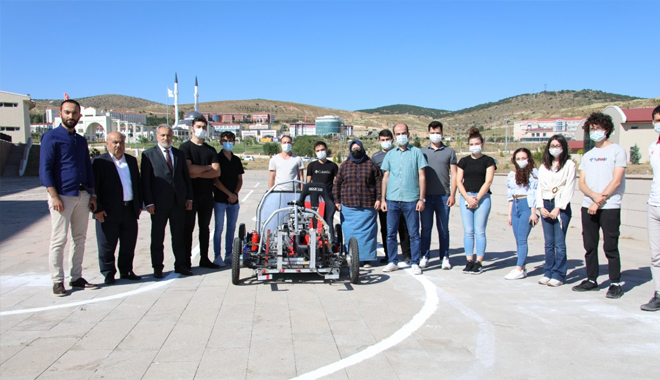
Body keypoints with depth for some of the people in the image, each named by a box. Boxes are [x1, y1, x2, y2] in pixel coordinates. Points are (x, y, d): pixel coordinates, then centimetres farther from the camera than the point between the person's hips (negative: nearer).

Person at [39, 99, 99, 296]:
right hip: (62, 196, -6)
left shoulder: (81, 140, 17)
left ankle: (76, 277, 18)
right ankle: (57, 281, 6)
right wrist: (54, 196, -17)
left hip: (82, 196, 6)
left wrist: (92, 194, 11)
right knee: (59, 240, -3)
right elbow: (45, 169, -9)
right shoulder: (51, 137, -3)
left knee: (80, 238, 9)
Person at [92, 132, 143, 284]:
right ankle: (108, 274, 17)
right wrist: (97, 209, -12)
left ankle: (126, 271, 25)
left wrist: (139, 204, 12)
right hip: (109, 212, -5)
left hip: (130, 210, 5)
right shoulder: (99, 162, -4)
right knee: (107, 246, 4)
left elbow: (138, 183, 17)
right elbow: (93, 187, -7)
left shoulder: (132, 160, 13)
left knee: (129, 244, 12)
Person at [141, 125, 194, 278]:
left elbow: (186, 176, 13)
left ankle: (181, 265, 19)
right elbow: (145, 181, -4)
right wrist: (149, 202, -11)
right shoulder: (148, 154, 1)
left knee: (179, 236, 10)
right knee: (157, 237, 6)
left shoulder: (179, 154, 13)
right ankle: (157, 268, 16)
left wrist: (189, 197, 5)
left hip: (179, 201, 3)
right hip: (159, 203, -3)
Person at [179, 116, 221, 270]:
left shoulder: (211, 150, 13)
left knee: (205, 227, 9)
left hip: (207, 194, 4)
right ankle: (186, 261, 6)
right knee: (188, 228, 1)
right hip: (190, 193, -4)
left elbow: (217, 172, 0)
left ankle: (204, 259, 16)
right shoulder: (185, 147, 0)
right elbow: (188, 169, -15)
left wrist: (198, 173, -11)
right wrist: (208, 167, -3)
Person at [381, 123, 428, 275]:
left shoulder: (416, 152, 5)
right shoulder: (390, 154, 12)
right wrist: (383, 199, 7)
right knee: (391, 233, 5)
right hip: (392, 200, 3)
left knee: (414, 233, 2)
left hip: (411, 199, -2)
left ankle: (415, 263, 11)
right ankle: (393, 262, 16)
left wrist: (422, 198, -3)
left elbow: (422, 176, 3)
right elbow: (385, 177, 13)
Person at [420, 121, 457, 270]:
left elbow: (453, 174, 4)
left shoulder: (449, 152, 7)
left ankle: (444, 257, 14)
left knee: (443, 228, 6)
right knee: (426, 227, 4)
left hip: (443, 196, 0)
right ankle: (425, 256, 13)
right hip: (426, 196, 1)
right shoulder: (422, 151, 9)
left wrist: (452, 195, -4)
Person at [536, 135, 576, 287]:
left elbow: (569, 188, -7)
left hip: (561, 206, -5)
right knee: (548, 243, 8)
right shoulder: (544, 166, 15)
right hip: (545, 205, 5)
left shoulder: (569, 165, -1)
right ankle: (548, 273, 13)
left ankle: (559, 275, 0)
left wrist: (558, 208, -13)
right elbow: (539, 187, 12)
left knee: (559, 243, -5)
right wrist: (541, 207, -1)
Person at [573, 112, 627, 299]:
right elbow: (581, 183, 8)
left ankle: (615, 283, 4)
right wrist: (594, 195, -12)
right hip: (588, 206, 5)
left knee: (610, 247, -4)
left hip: (610, 207, -5)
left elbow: (616, 181, -8)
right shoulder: (588, 155, 18)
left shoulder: (617, 151, 1)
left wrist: (599, 202, -12)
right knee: (590, 246, 8)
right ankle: (591, 280, 18)